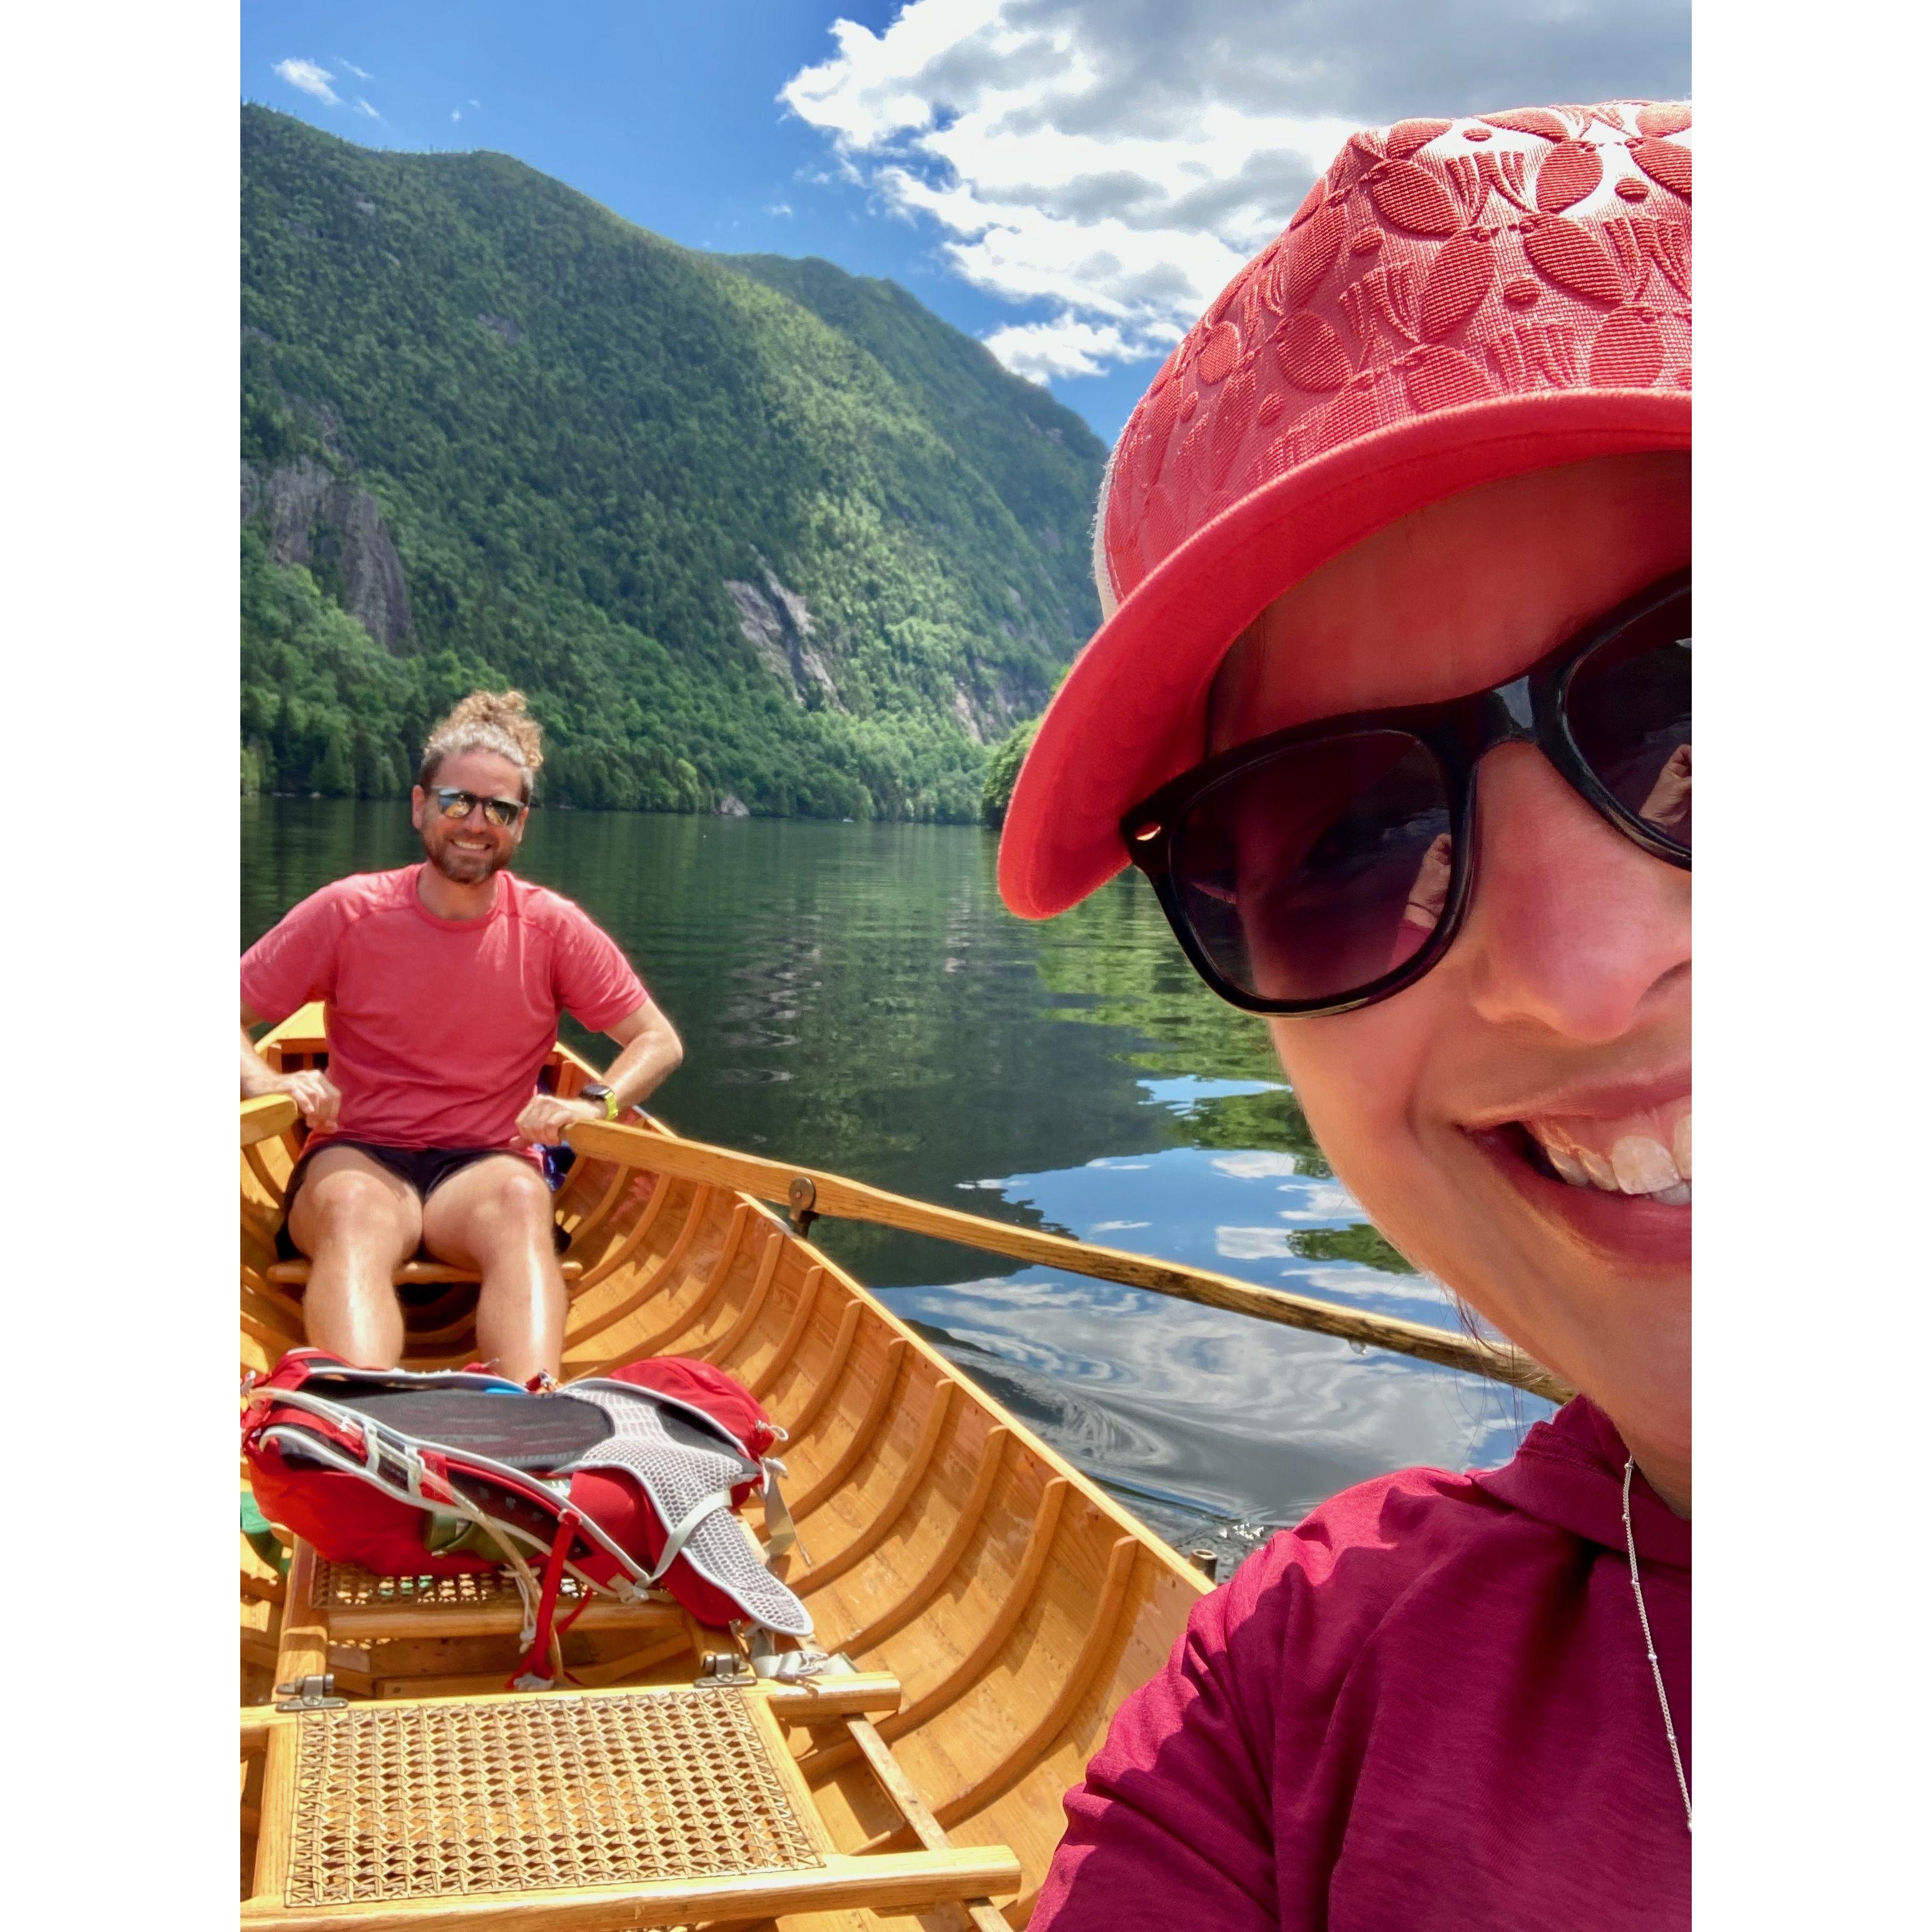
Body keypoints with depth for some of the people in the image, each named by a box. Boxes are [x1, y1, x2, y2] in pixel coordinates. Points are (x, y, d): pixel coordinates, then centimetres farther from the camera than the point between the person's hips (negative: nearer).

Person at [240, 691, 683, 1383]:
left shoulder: (554, 928, 2)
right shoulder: (348, 913, 0)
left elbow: (659, 1039, 7)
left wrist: (595, 1103, -13)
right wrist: (266, 1082, -17)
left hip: (484, 1166, 0)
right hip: (358, 1155, 0)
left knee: (522, 1198, -35)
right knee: (355, 1210, -36)